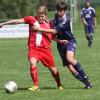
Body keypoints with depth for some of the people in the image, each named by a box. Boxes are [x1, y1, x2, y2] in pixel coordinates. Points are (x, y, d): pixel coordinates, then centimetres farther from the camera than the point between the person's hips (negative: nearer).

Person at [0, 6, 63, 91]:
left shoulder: (48, 24, 3)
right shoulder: (32, 19, 1)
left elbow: (51, 37, 13)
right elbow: (18, 21, 0)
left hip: (45, 49, 1)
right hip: (33, 48, -1)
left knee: (53, 69, 6)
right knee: (33, 63, -28)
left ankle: (59, 84, 33)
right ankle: (36, 85, -18)